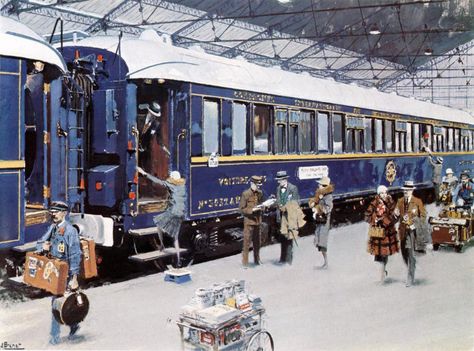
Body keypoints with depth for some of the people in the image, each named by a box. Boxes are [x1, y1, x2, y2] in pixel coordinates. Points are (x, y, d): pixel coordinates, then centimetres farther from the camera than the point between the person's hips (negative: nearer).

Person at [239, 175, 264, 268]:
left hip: (257, 221, 6)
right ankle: (245, 262, 6)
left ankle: (257, 260, 28)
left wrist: (262, 207, -4)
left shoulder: (260, 193, 6)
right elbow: (241, 209, -11)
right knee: (247, 242, -3)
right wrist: (252, 209, -22)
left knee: (257, 242, 15)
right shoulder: (245, 194, -11)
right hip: (249, 221, -6)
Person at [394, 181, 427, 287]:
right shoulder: (400, 201, 9)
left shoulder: (418, 201, -4)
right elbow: (398, 216, 15)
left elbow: (423, 215, 1)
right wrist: (397, 214, -8)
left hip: (412, 230, -5)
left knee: (410, 253, -8)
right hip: (403, 230, 5)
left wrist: (416, 225, -11)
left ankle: (410, 279, -2)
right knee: (404, 252, 11)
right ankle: (412, 267, 39)